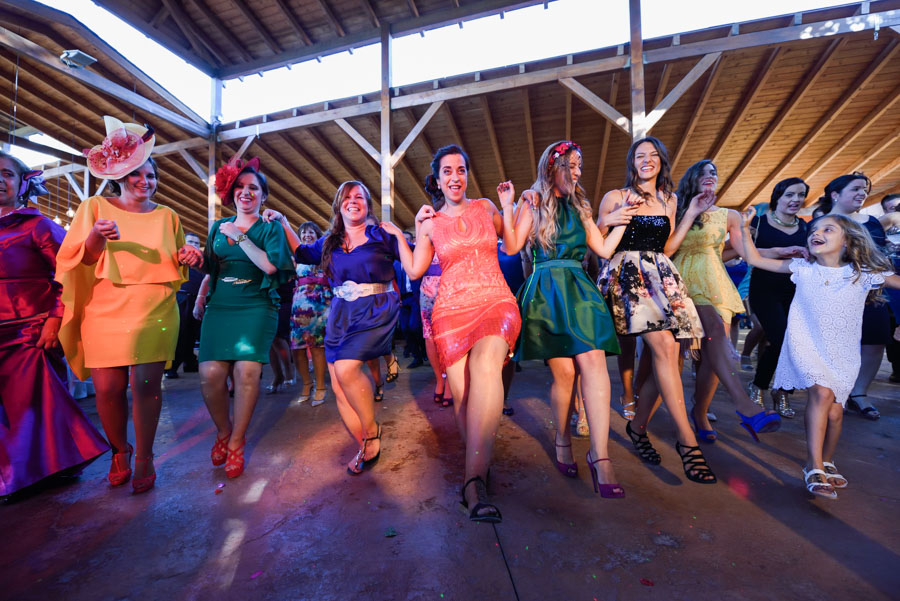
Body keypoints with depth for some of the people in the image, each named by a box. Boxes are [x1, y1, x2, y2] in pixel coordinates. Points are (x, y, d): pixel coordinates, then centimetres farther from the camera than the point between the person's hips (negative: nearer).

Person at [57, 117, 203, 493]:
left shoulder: (167, 216, 12)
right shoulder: (94, 207, 8)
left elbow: (176, 266, 18)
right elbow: (73, 261, 4)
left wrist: (189, 258, -5)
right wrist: (96, 238, -15)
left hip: (155, 312, 0)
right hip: (104, 311, 0)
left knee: (145, 384, -5)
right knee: (108, 388, 0)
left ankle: (144, 457, 13)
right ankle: (119, 451, 26)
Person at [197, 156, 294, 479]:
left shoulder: (270, 228, 6)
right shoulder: (219, 227, 17)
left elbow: (271, 266, -11)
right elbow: (210, 270, 23)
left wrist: (239, 237, -7)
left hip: (256, 307, -3)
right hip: (220, 307, 3)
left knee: (247, 371, -17)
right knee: (210, 373, -12)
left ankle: (236, 441, 6)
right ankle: (223, 430, 17)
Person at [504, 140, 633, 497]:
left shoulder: (579, 207, 23)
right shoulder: (533, 203, 10)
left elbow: (604, 250, 21)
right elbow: (512, 247, -3)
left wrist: (622, 220, 18)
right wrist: (507, 207, -7)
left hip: (578, 288, 4)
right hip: (547, 290, -4)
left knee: (592, 361, -16)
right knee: (564, 371, -8)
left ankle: (600, 455, -15)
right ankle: (563, 441, 15)